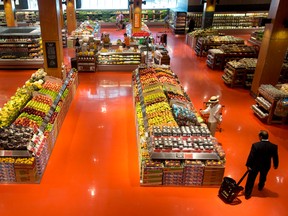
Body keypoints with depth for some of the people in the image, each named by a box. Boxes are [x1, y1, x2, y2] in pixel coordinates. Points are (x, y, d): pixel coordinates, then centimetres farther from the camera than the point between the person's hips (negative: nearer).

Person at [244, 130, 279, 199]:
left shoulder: (255, 145, -27)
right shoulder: (274, 147, -18)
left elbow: (251, 156, -20)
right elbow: (275, 157, -5)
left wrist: (248, 165, -6)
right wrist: (275, 165, 14)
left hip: (255, 165, -3)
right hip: (266, 166, 3)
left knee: (251, 179, 13)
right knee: (263, 177, 32)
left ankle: (247, 193, 23)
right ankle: (260, 187, 58)